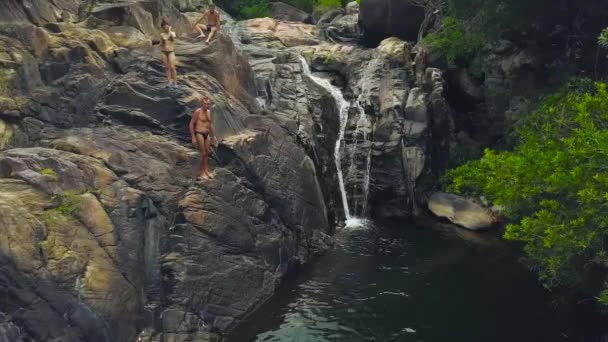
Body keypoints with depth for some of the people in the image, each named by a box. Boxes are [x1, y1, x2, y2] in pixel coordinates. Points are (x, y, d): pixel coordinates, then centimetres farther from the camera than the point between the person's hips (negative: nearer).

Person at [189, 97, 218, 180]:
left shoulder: (208, 112, 10)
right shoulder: (197, 112, -13)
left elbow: (210, 124, 19)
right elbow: (191, 124, -12)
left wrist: (214, 136, 15)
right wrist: (193, 138, -16)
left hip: (206, 135, 8)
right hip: (199, 134, -8)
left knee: (207, 153, 9)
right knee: (203, 154, -9)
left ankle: (206, 171, 18)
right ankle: (201, 173, 1)